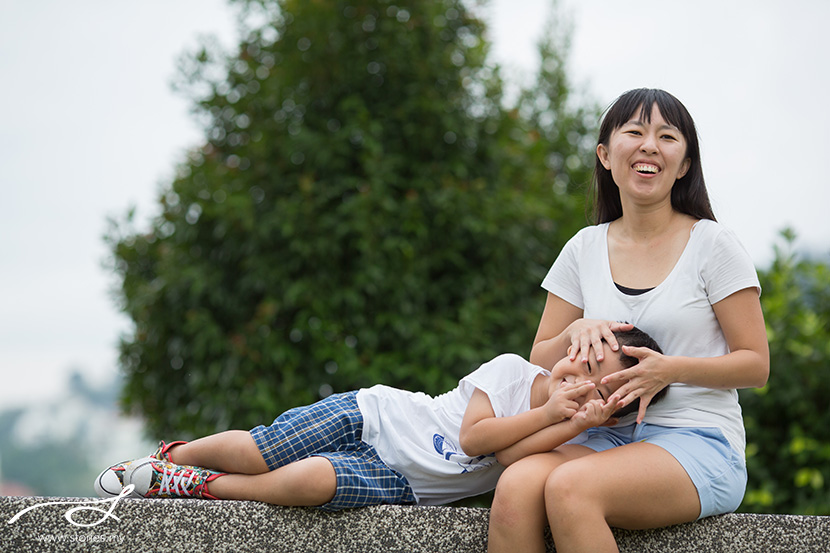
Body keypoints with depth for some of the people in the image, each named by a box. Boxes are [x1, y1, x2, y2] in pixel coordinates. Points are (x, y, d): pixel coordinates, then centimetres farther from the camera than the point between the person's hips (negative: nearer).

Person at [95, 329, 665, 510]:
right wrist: (548, 411, -17)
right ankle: (170, 455, 21)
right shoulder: (512, 369, -5)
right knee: (253, 452, -12)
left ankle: (198, 485, -5)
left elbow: (506, 455, -21)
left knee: (309, 481, -29)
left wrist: (578, 422, -31)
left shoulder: (558, 431, -1)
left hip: (399, 483, 0)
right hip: (374, 415, 0)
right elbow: (474, 434, -16)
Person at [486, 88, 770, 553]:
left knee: (569, 488, -34)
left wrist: (672, 369, -15)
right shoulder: (584, 249, 12)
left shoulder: (712, 244, 1)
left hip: (700, 442, -3)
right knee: (515, 487, -31)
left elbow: (756, 365, 0)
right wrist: (577, 332, -6)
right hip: (609, 438, 4)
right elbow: (539, 362, 16)